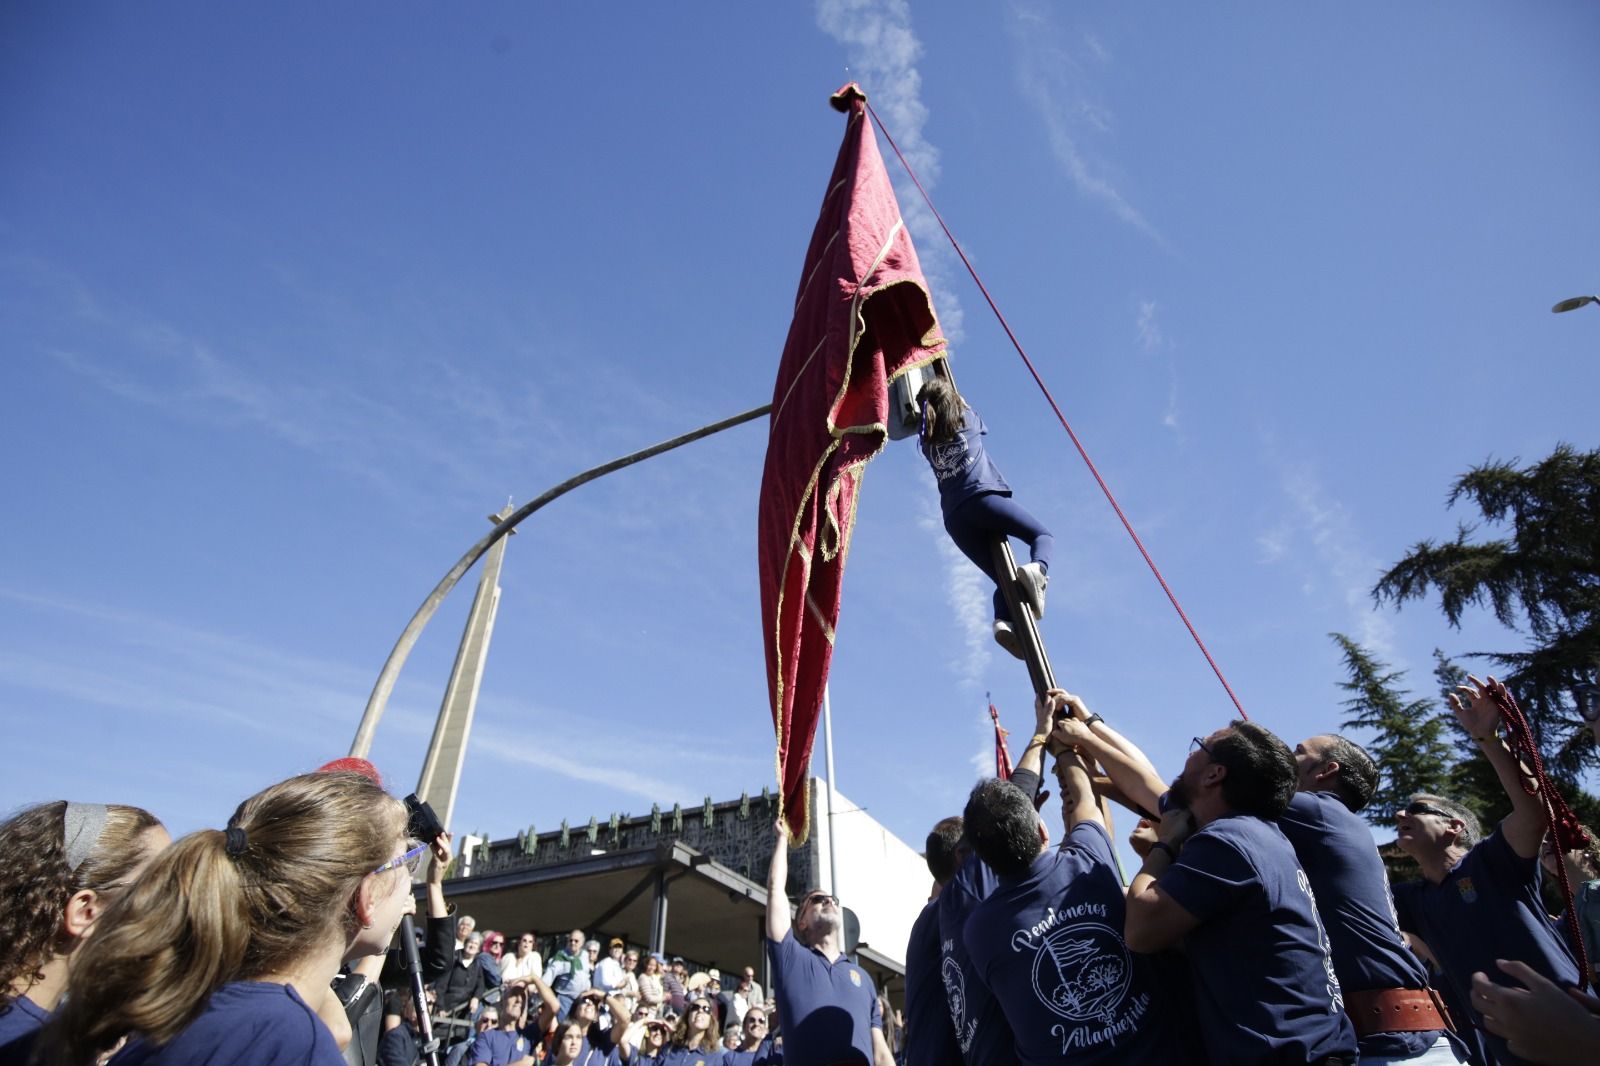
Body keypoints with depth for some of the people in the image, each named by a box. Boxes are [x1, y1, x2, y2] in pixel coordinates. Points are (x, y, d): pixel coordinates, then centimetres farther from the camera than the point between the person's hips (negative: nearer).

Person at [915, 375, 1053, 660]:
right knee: (1043, 535, 10)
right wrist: (960, 401, 52)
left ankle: (1002, 621, -25)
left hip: (954, 518, 4)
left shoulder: (926, 441, 18)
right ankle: (1037, 568, -27)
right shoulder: (968, 420, 13)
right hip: (983, 497, -3)